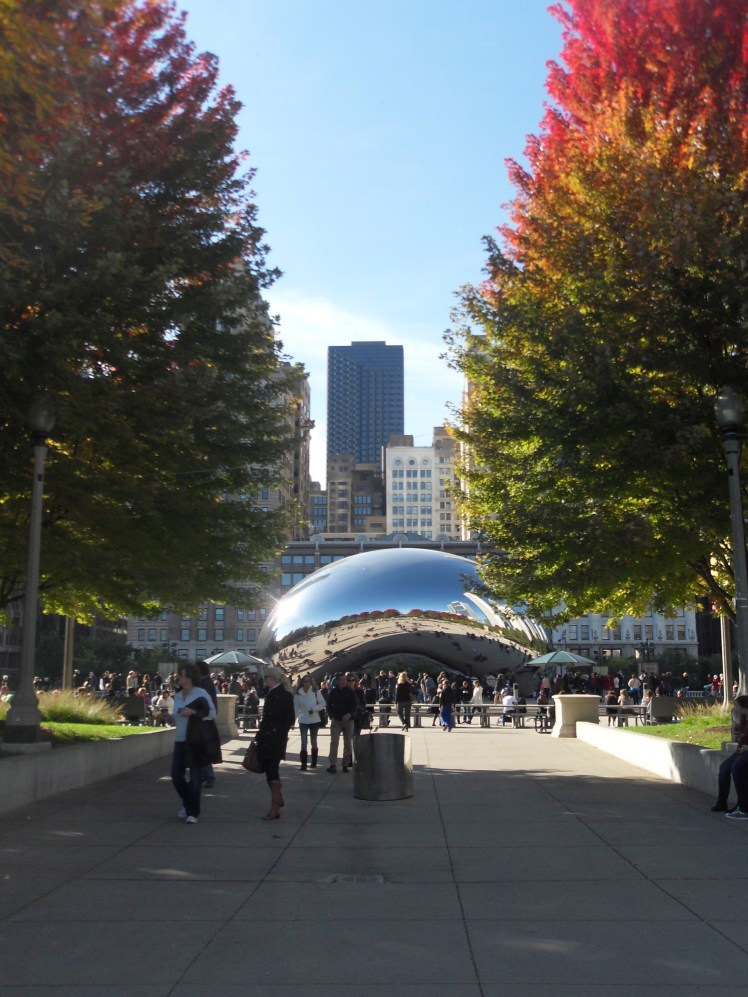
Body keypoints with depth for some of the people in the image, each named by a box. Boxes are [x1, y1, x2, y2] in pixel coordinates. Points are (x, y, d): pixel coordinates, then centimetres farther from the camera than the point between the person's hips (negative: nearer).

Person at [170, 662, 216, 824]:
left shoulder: (201, 694, -7)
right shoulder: (178, 696, 11)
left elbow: (213, 714, -12)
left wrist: (194, 712, -22)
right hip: (180, 740, 6)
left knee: (195, 777, -2)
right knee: (176, 774, 5)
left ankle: (193, 812, 9)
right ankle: (187, 803, 29)